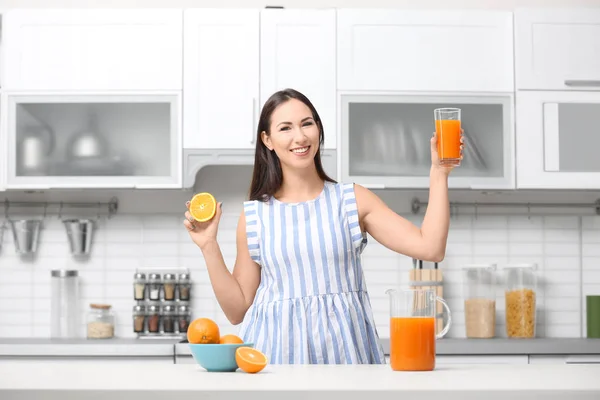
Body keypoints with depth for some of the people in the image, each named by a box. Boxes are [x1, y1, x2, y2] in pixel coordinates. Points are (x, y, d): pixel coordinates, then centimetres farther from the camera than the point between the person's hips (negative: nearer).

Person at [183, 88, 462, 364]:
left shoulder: (353, 200, 4)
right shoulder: (253, 215, 6)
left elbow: (430, 248, -5)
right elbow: (238, 311, 8)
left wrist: (438, 172, -7)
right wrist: (209, 248, -1)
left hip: (343, 349, 0)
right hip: (276, 352, 0)